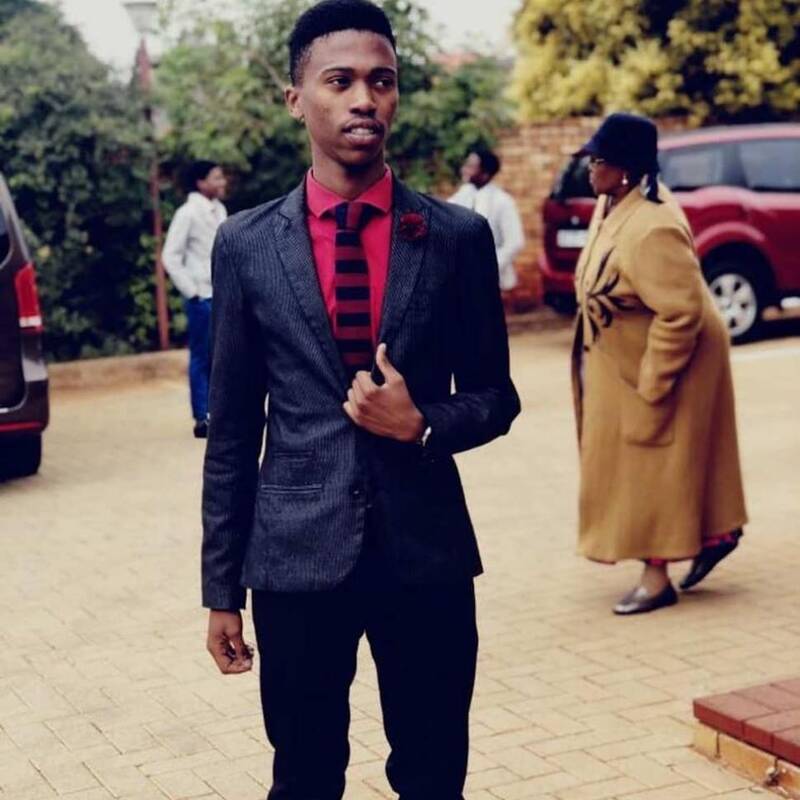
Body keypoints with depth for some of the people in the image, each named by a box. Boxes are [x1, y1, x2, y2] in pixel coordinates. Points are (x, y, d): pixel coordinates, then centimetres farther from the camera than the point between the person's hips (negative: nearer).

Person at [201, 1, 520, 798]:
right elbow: (232, 428, 3)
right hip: (296, 554, 0)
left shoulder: (458, 236, 0)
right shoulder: (245, 244, 1)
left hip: (427, 551, 0)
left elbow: (495, 396, 8)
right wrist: (221, 586, 3)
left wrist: (423, 423, -14)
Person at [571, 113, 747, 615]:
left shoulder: (652, 229, -31)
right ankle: (714, 534, 35)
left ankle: (658, 579, 12)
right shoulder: (611, 204, 0)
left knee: (654, 466, 0)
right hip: (621, 361, 10)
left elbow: (682, 313, -31)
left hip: (665, 361, -10)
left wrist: (651, 384, -25)